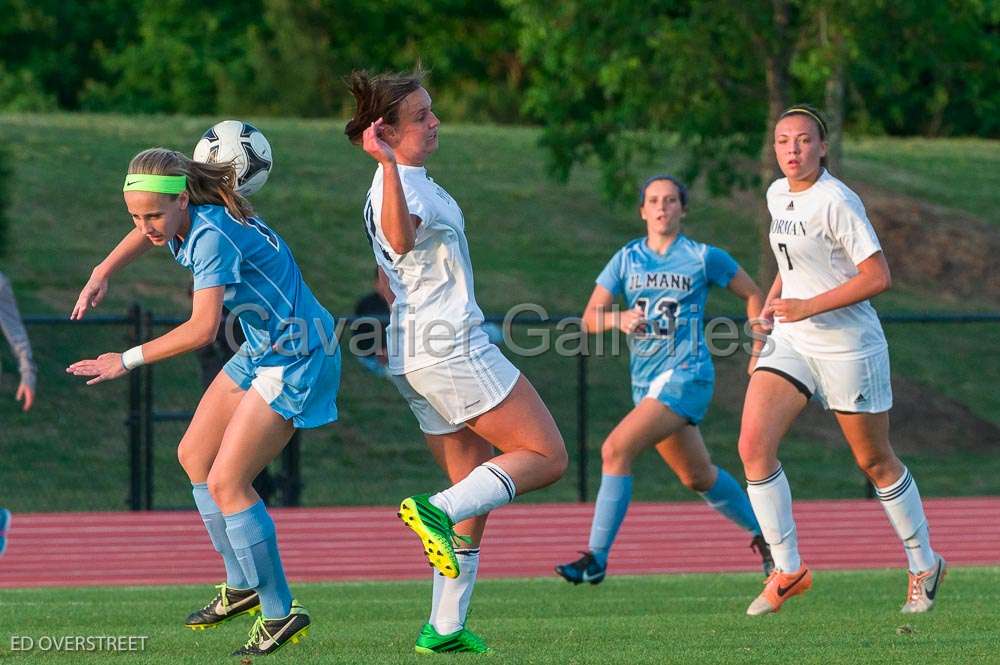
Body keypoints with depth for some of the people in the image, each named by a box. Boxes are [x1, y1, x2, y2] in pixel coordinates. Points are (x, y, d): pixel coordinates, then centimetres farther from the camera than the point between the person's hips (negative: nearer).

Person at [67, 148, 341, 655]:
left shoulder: (213, 236, -28)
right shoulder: (182, 223, 0)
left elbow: (203, 329, -36)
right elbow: (145, 234, 26)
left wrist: (128, 360, -29)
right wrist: (102, 274, 12)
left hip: (297, 359, -10)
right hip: (262, 351, 10)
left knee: (226, 482, -12)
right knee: (194, 455, 15)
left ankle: (280, 614, -3)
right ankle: (243, 585, 25)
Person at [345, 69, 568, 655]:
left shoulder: (411, 183, 17)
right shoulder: (403, 185, -16)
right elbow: (402, 238, -41)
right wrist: (390, 165, -51)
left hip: (416, 357, 10)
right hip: (453, 345, -10)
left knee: (477, 489, 10)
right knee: (548, 456, -7)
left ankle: (445, 627, 4)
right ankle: (439, 510, -25)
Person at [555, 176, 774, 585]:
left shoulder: (704, 258, -3)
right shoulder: (627, 260, 7)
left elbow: (753, 295, 9)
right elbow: (589, 320, 3)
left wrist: (759, 352, 3)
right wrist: (619, 318, -18)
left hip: (685, 375, -6)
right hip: (645, 380, 6)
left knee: (616, 449, -22)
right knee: (697, 475, 18)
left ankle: (596, 558, -20)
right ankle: (762, 534, 40)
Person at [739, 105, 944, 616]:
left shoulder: (836, 202, -18)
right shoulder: (777, 195, 6)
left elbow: (878, 276, -21)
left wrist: (807, 307, -22)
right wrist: (774, 297, 9)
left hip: (849, 347, -6)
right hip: (791, 343, 6)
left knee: (875, 462, 7)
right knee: (753, 445, -12)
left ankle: (924, 565, 27)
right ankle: (788, 570, -4)